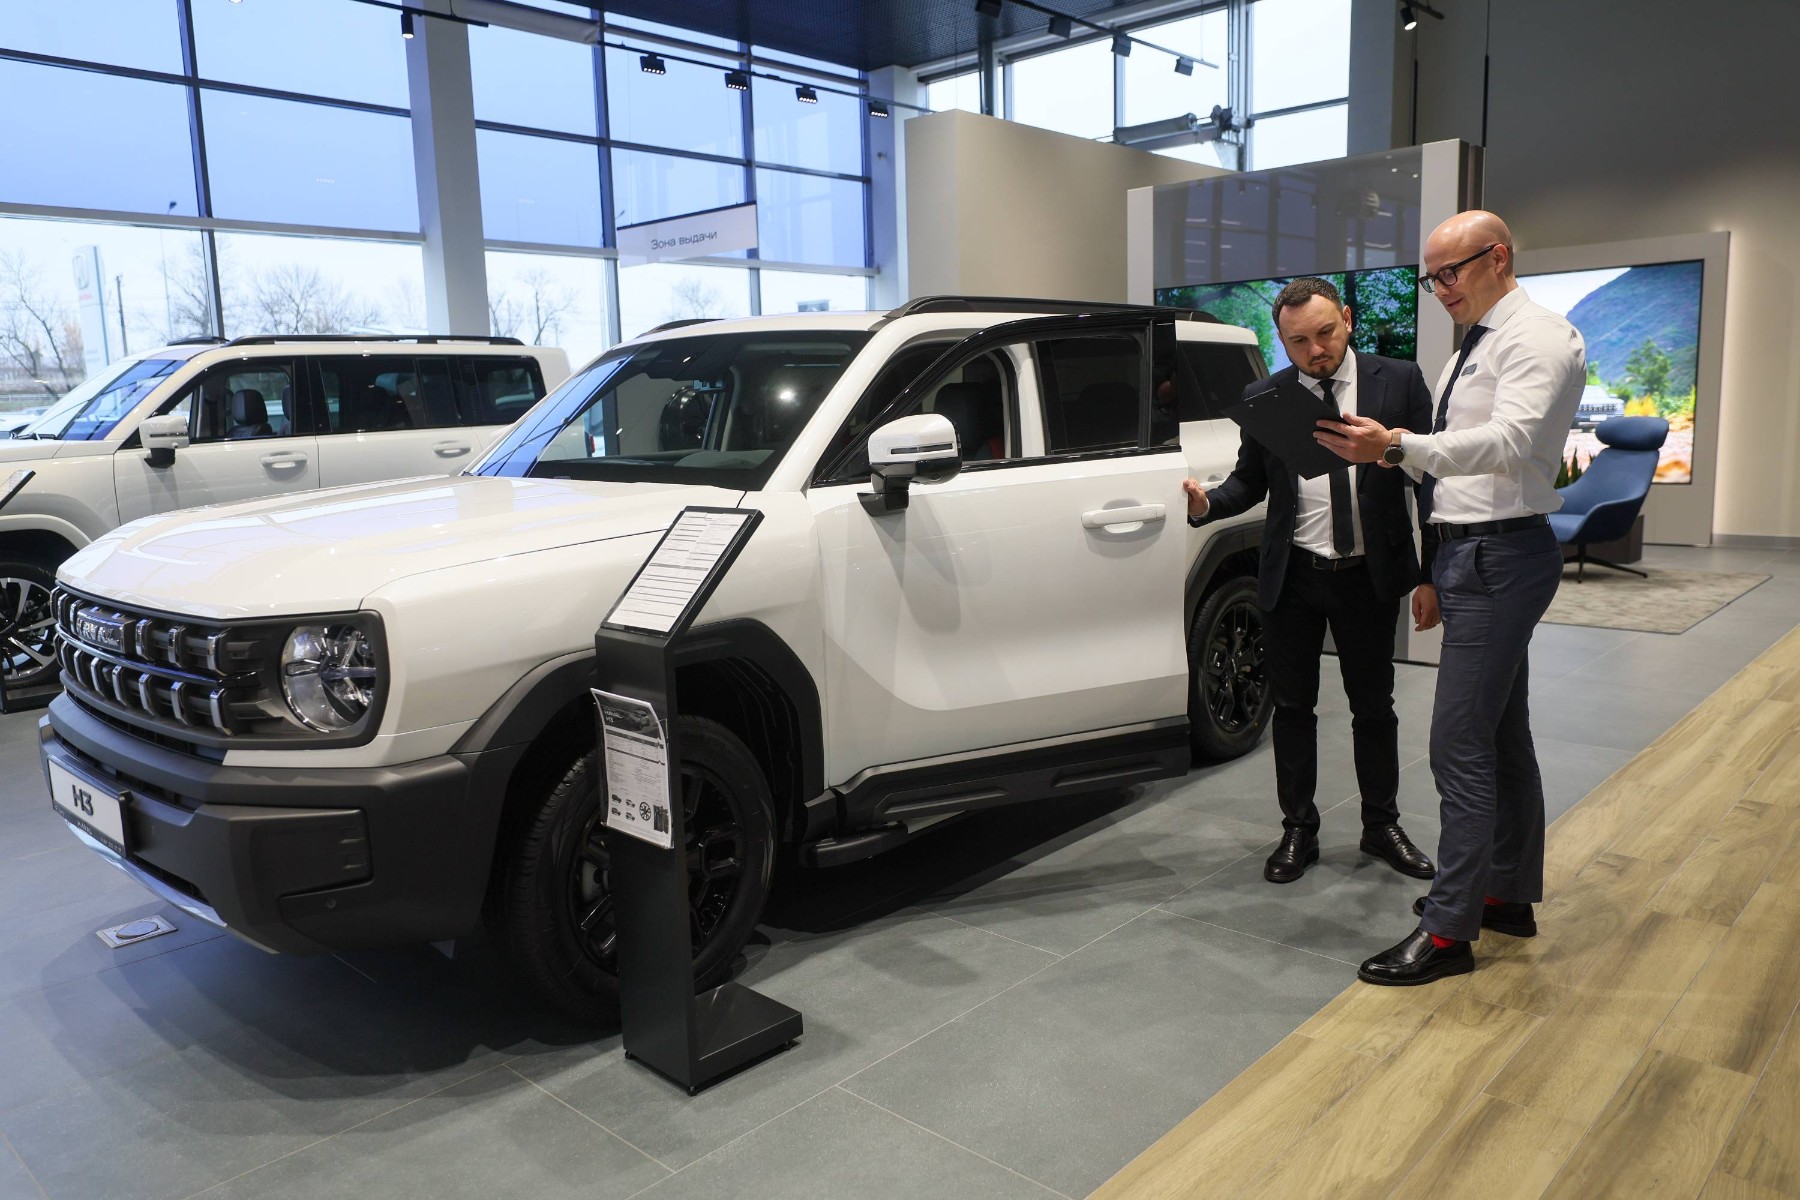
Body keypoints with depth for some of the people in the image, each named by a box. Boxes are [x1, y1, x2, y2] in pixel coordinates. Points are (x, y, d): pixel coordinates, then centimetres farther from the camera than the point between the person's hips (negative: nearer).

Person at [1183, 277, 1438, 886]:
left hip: (1370, 576, -1)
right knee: (1293, 706, 10)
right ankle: (1298, 830, 25)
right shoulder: (1263, 398, 1)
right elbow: (1249, 480, 7)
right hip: (1293, 578, 1)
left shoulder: (1399, 381, -2)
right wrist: (1207, 503, -16)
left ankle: (1382, 825, 31)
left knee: (1374, 706, 12)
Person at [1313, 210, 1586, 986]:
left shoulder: (1538, 339, -11)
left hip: (1499, 557, -10)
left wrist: (1400, 445, -37)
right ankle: (1509, 895, 29)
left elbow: (1510, 440, -27)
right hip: (1467, 551, 10)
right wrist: (1391, 452, 3)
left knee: (1460, 745, -10)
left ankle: (1450, 929, -2)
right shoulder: (1475, 348, 18)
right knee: (1502, 737, 17)